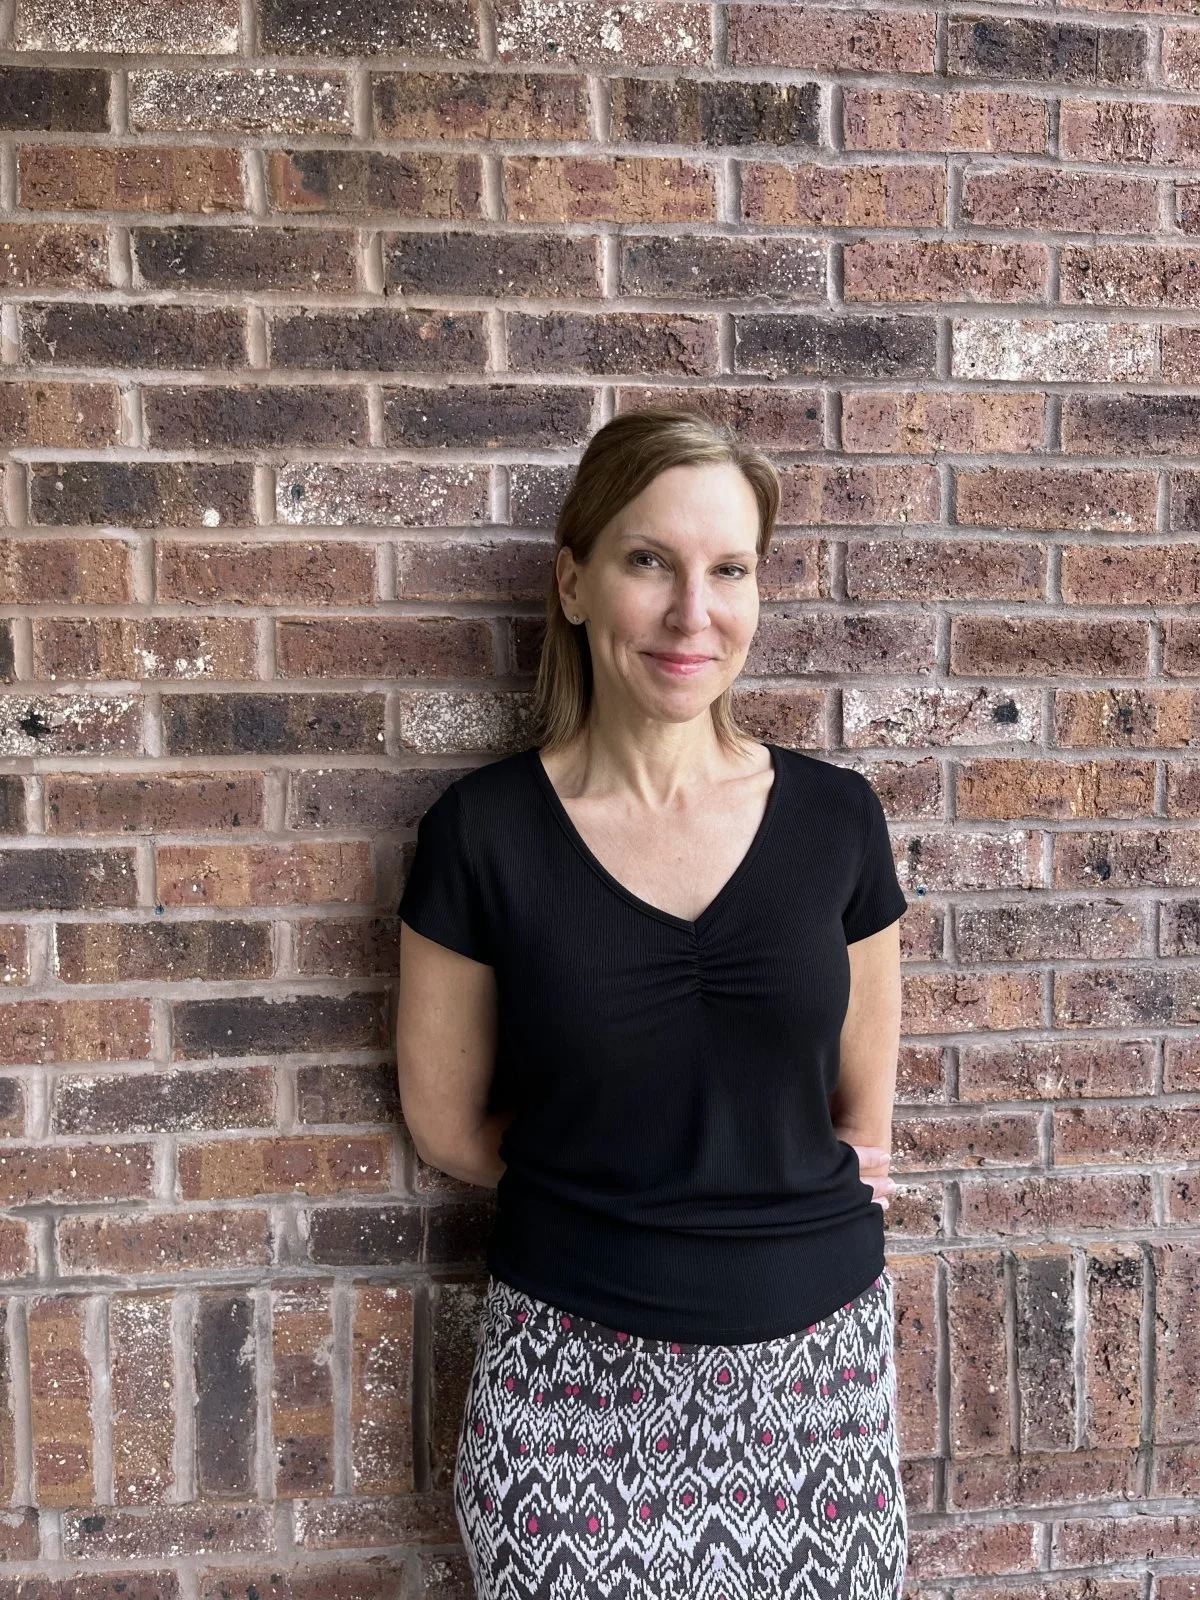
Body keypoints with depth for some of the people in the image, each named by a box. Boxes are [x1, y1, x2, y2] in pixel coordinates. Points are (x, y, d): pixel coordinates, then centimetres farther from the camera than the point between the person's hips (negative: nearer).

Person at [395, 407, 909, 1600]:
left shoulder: (835, 819, -4)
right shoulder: (483, 830, -10)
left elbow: (861, 1115, 6)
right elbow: (446, 1125, -2)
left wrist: (621, 1180, 2)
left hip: (814, 1362, 2)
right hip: (575, 1377, -1)